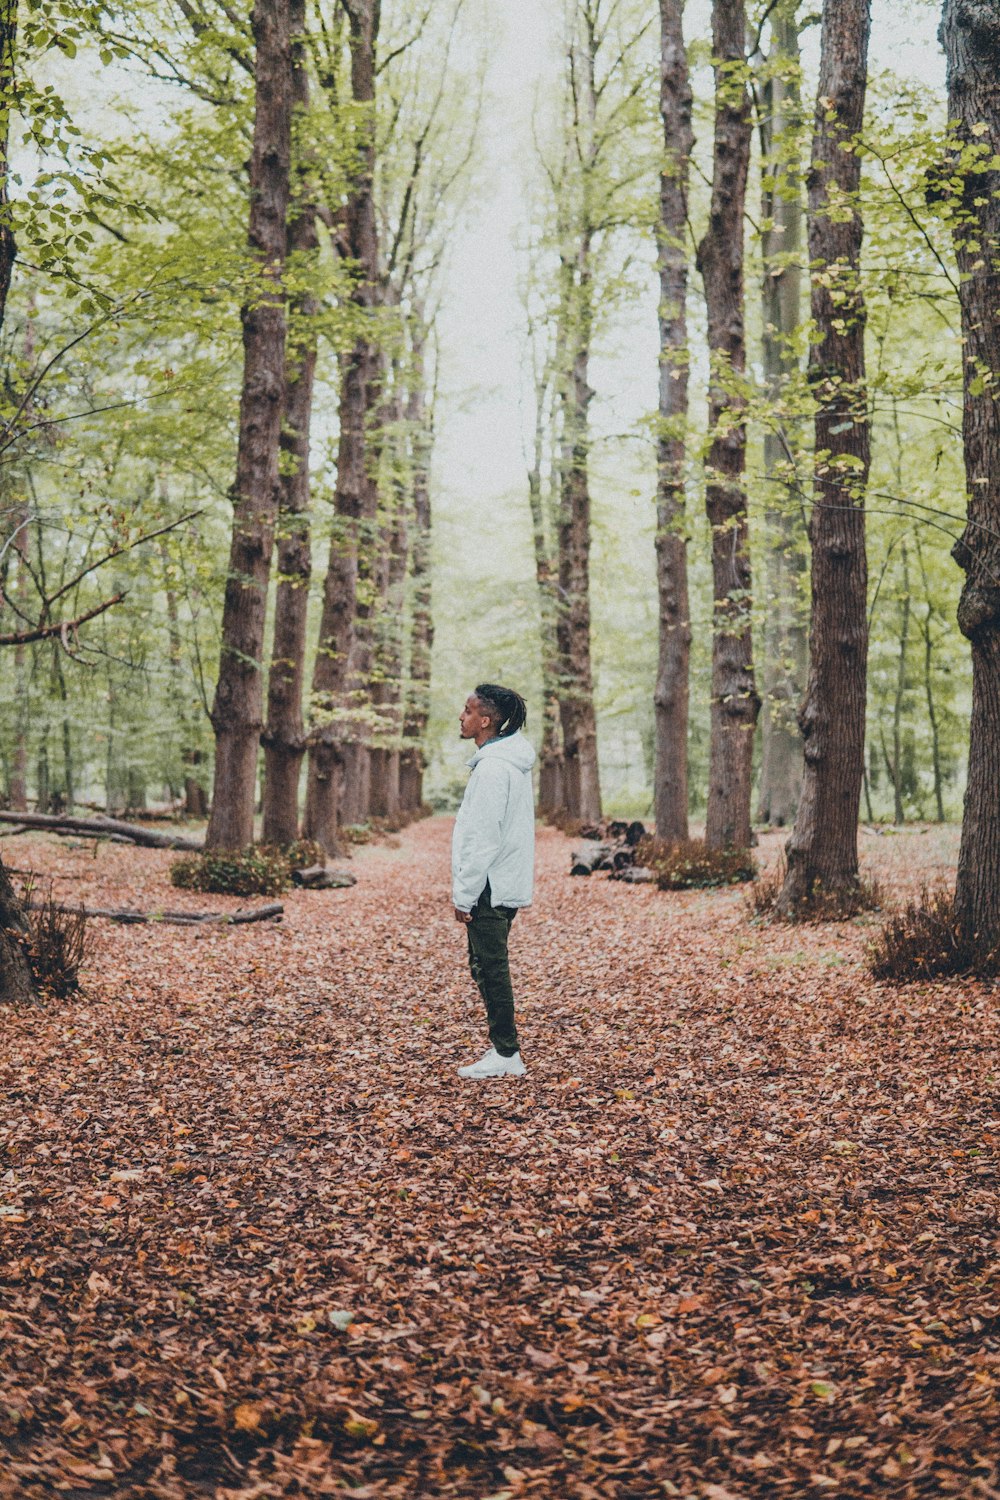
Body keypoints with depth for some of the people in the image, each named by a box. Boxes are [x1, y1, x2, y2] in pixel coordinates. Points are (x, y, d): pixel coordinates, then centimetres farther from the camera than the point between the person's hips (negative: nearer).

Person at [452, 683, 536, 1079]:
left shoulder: (492, 767, -19)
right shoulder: (510, 759, 13)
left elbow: (482, 838, -21)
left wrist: (464, 895, -17)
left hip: (491, 888, -10)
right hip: (505, 884, 10)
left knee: (490, 968, -2)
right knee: (488, 967, 16)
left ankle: (506, 1057, 4)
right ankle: (503, 1050, 22)